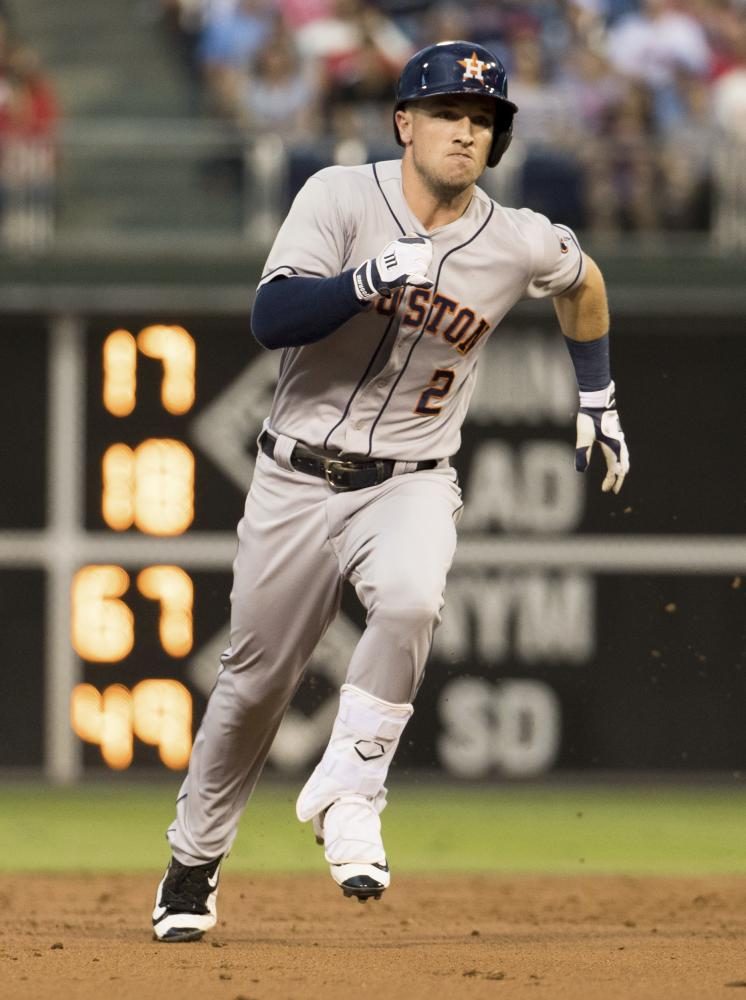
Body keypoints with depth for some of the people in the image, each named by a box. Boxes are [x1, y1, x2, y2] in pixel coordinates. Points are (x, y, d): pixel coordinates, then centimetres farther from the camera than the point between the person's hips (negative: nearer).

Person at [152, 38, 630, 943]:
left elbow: (584, 283, 20)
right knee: (256, 676, 7)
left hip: (410, 483, 0)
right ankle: (193, 861, 27)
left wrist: (597, 399, 18)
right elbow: (270, 319, -23)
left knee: (410, 599, -33)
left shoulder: (522, 244, -5)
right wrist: (372, 280, -35)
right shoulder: (340, 198, -11)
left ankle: (345, 793, -19)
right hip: (298, 478, 0)